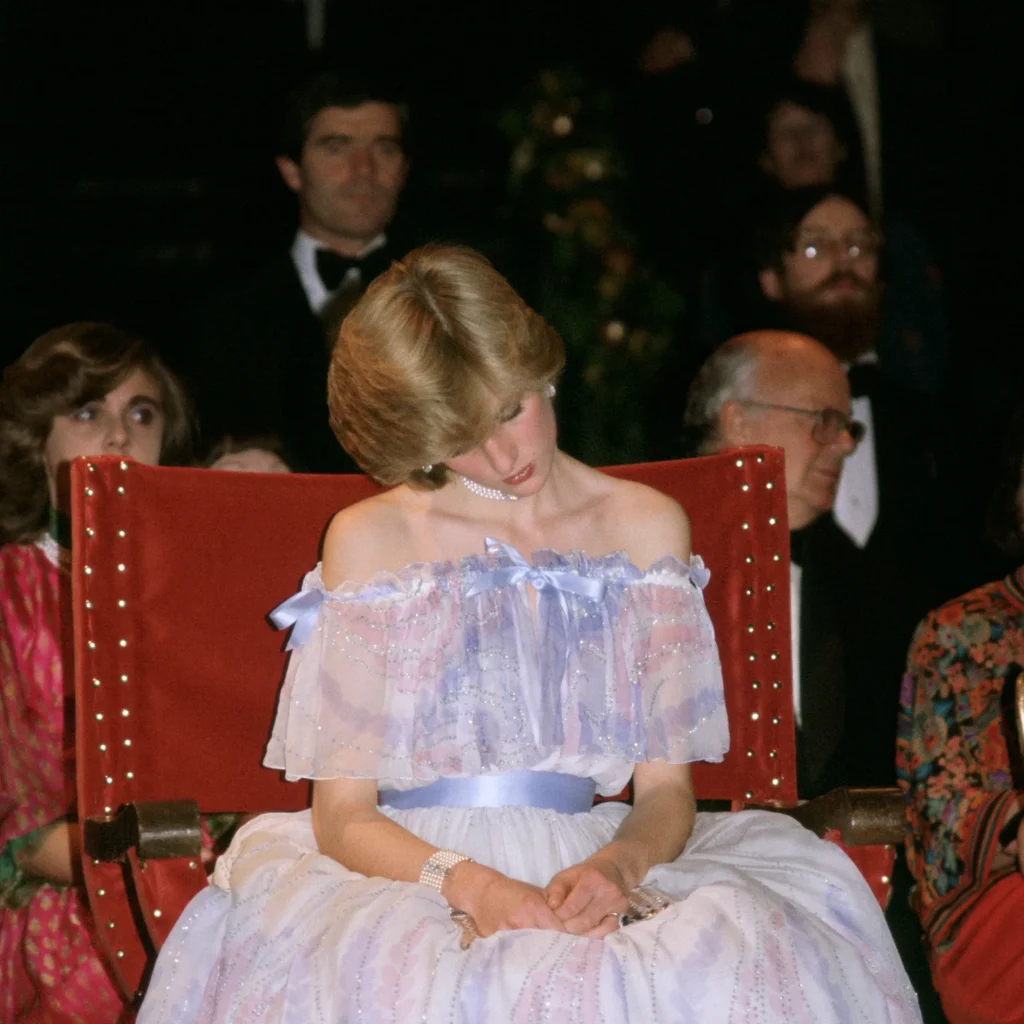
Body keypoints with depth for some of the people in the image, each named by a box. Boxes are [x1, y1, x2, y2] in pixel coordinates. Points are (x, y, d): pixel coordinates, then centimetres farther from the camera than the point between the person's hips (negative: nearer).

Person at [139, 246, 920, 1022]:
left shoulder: (646, 527, 16)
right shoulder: (371, 541, 8)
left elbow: (666, 788, 11)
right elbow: (343, 814, 3)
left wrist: (615, 869, -13)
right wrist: (465, 883, -17)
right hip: (408, 873, -2)